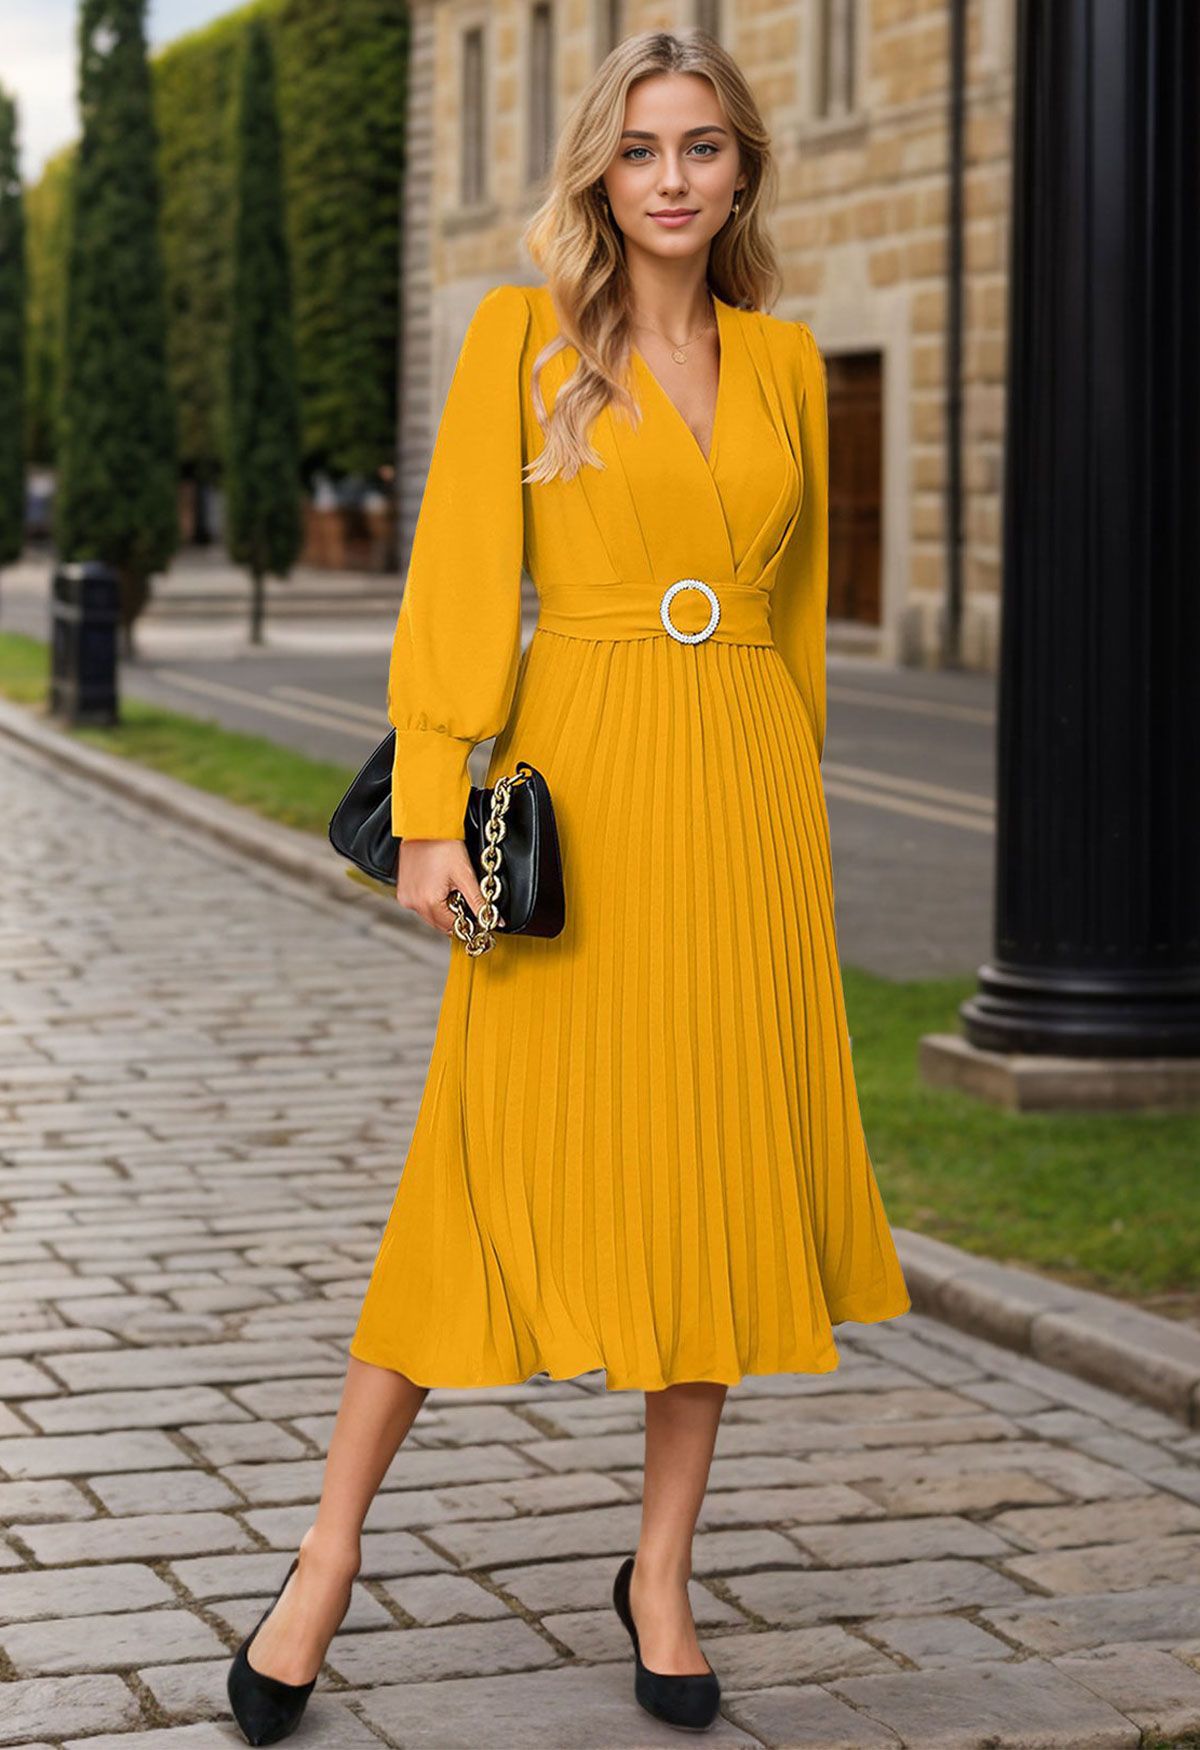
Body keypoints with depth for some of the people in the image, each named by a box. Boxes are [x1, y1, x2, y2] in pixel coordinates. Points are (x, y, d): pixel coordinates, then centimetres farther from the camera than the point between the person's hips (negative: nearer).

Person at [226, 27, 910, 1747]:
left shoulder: (784, 361, 12)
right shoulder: (522, 332, 1)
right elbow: (459, 576, -5)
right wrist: (433, 807, -13)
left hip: (745, 796, 4)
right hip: (577, 780, -4)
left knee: (719, 1180, 5)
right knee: (506, 1168, -3)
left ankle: (661, 1575, 19)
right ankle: (328, 1562, 9)